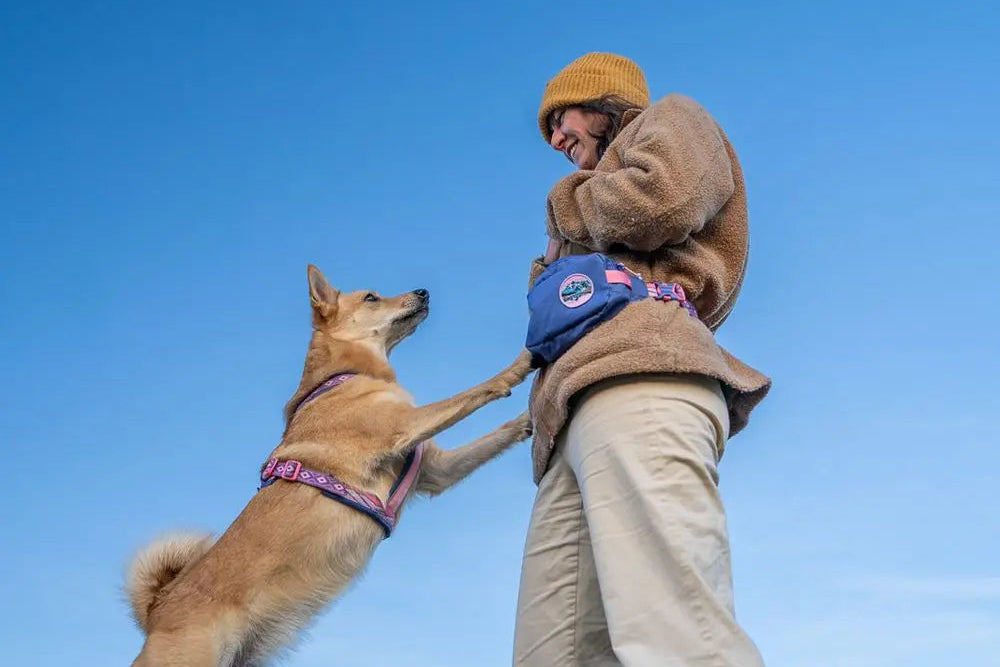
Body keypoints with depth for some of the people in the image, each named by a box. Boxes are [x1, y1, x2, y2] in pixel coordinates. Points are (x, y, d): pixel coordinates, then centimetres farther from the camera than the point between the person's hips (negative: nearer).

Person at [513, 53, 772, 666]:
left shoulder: (671, 120, 23)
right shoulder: (595, 229, 43)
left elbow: (662, 199, -1)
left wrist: (568, 203, 15)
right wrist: (560, 261, 17)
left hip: (639, 376, -8)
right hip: (575, 420, 8)